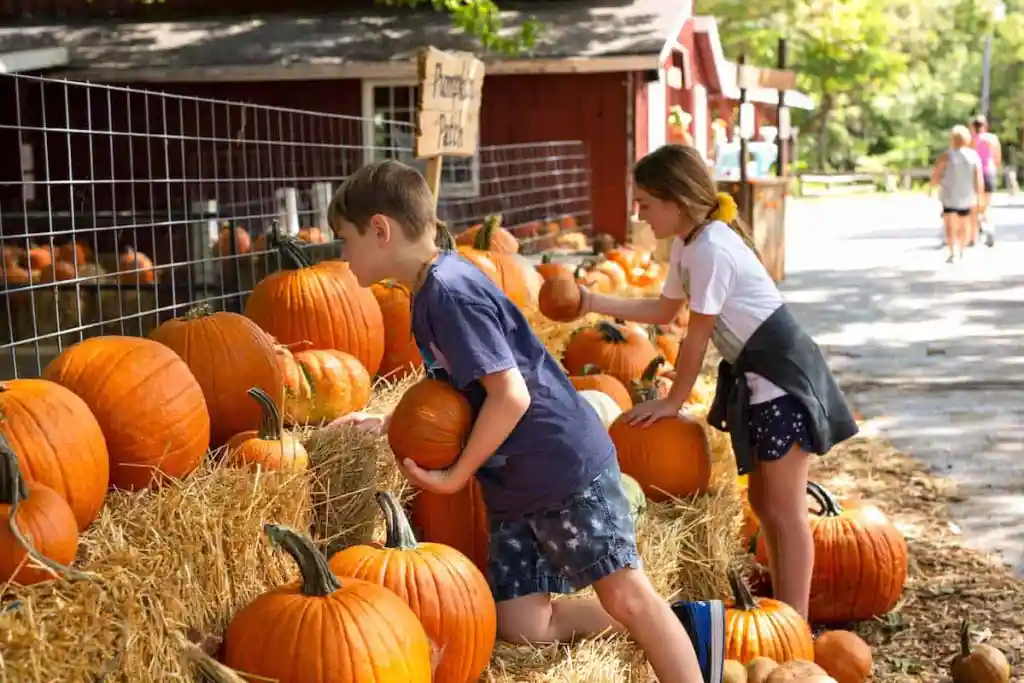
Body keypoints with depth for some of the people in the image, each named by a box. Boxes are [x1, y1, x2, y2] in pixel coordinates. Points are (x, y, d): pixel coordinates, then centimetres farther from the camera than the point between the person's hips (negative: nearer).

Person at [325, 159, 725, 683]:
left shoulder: (449, 291, -19)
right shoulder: (430, 291, 11)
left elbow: (510, 396, -24)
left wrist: (454, 477, -15)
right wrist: (387, 423, 13)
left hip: (567, 468, -9)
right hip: (513, 484, 9)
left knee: (624, 595, -4)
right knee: (521, 625, 7)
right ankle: (683, 625, 19)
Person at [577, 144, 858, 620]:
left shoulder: (711, 249, -23)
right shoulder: (689, 244, 7)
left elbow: (697, 336, -18)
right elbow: (664, 311, 18)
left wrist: (673, 401, -7)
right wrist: (595, 303, 12)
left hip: (782, 376, -10)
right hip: (754, 377, 10)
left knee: (783, 508, -4)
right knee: (762, 500, 16)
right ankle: (782, 608, 28)